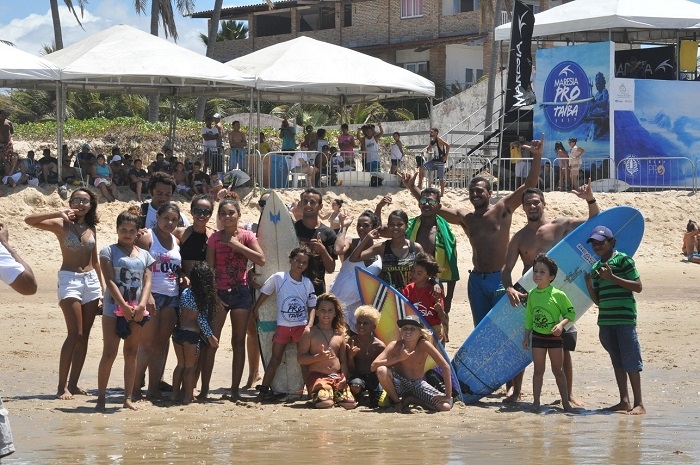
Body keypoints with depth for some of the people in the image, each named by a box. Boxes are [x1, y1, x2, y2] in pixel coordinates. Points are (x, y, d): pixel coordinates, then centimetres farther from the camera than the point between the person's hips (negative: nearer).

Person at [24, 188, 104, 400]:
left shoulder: (91, 229, 12)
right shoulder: (61, 224, -4)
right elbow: (29, 220, -18)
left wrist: (102, 286, 14)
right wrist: (58, 213, -21)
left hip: (91, 279, 6)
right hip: (69, 279, -6)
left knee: (84, 335, 4)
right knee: (75, 334, -13)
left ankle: (73, 384, 10)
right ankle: (62, 386, -10)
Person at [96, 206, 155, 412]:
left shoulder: (144, 255, 12)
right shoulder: (109, 251, 1)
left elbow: (147, 282, 5)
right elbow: (110, 281, -8)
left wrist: (142, 305, -12)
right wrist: (124, 306, -17)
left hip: (137, 310, 4)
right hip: (114, 308, -4)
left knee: (131, 353, 7)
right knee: (109, 353, -5)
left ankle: (128, 398, 10)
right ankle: (101, 398, -1)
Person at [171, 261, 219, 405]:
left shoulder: (185, 293, 4)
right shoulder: (204, 297, -12)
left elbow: (180, 313, 10)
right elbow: (202, 319, -12)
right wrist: (210, 336, -3)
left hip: (178, 332, 5)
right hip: (192, 334, -5)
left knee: (180, 364, 17)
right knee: (190, 366, 5)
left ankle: (176, 393, 20)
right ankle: (187, 396, 6)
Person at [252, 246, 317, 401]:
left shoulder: (307, 283, 2)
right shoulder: (278, 278, -5)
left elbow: (312, 306, 5)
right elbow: (264, 293, 7)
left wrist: (309, 325, -7)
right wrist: (255, 310, 7)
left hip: (302, 326, 1)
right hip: (282, 326, -1)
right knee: (275, 359, 3)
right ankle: (264, 389, 6)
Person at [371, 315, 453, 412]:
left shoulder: (424, 345, -19)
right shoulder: (395, 346, -17)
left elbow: (445, 367, -19)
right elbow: (374, 366, -26)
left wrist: (448, 396, -23)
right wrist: (398, 358, -34)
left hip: (418, 384, 1)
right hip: (400, 384, -1)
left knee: (445, 406, -24)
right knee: (381, 370, -34)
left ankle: (412, 400, 3)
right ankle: (396, 401, -7)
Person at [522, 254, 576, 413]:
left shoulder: (558, 295, -12)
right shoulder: (532, 294, 1)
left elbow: (570, 313, -6)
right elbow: (529, 317, 9)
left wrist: (561, 324, -22)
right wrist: (526, 337, 9)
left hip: (555, 336, -3)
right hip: (538, 336, 3)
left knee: (558, 370, 4)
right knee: (538, 370, 4)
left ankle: (565, 402, 12)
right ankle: (536, 402, 8)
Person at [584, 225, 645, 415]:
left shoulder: (623, 260, -4)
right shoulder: (596, 268, 15)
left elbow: (638, 286, -9)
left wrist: (613, 278, -14)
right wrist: (589, 283, 2)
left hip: (625, 318, -7)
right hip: (605, 319, 7)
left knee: (630, 362, -7)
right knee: (617, 361, 9)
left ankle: (639, 403, -6)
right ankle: (624, 401, 13)